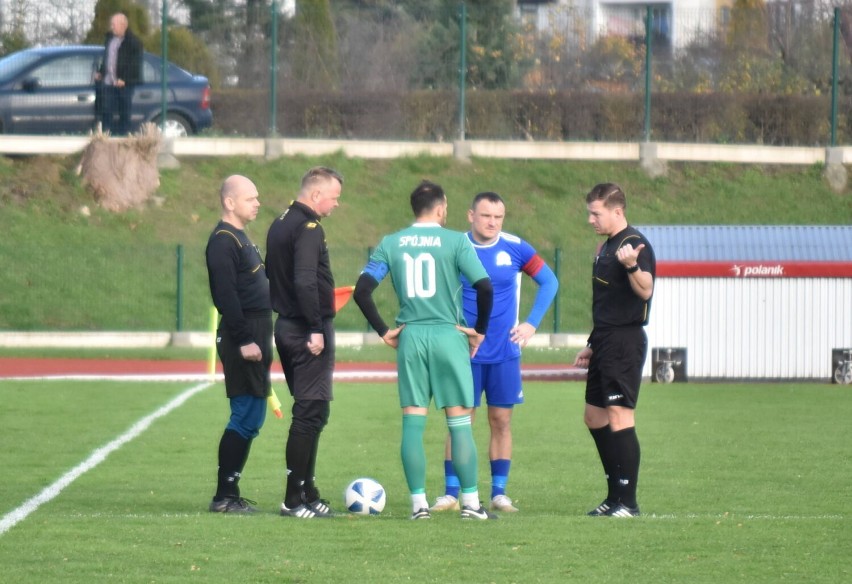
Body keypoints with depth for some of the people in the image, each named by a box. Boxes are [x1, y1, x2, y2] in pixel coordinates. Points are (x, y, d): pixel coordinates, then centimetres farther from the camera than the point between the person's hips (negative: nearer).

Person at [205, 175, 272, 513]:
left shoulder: (239, 238, 19)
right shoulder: (223, 241, -12)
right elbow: (226, 295, -20)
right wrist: (244, 340, -23)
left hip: (253, 337, 10)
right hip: (242, 336, -10)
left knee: (251, 419, 11)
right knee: (245, 417, -10)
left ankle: (230, 493, 14)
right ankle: (224, 496, -8)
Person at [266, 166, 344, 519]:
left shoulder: (280, 225, 15)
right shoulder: (308, 228, -15)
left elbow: (271, 275, 22)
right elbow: (305, 282, -25)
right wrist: (316, 329, -24)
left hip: (286, 327, 10)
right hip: (308, 330, -10)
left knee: (308, 412, 16)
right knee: (311, 413, -7)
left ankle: (306, 493, 19)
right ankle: (295, 499, -8)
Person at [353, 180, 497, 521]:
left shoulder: (391, 244, 5)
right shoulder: (456, 242, -4)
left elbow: (362, 290, 0)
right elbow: (484, 286, -12)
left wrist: (384, 331, 7)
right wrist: (480, 330, 0)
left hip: (410, 338, 2)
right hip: (449, 336, -2)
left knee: (412, 422, 5)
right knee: (460, 422, 2)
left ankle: (418, 503, 3)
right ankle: (471, 503, 1)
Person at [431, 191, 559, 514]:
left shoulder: (515, 248, 0)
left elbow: (549, 282, 10)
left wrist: (532, 323, 3)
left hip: (505, 352, 1)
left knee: (501, 420, 4)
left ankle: (499, 493, 10)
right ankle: (451, 493, 1)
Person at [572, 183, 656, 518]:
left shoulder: (634, 244, -12)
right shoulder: (606, 248, 18)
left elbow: (645, 290, -28)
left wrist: (632, 266, -46)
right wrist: (592, 345, 27)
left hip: (625, 342, -11)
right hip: (606, 342, 11)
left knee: (619, 416, -12)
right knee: (594, 417, 13)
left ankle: (628, 502, -10)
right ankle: (615, 497, 20)